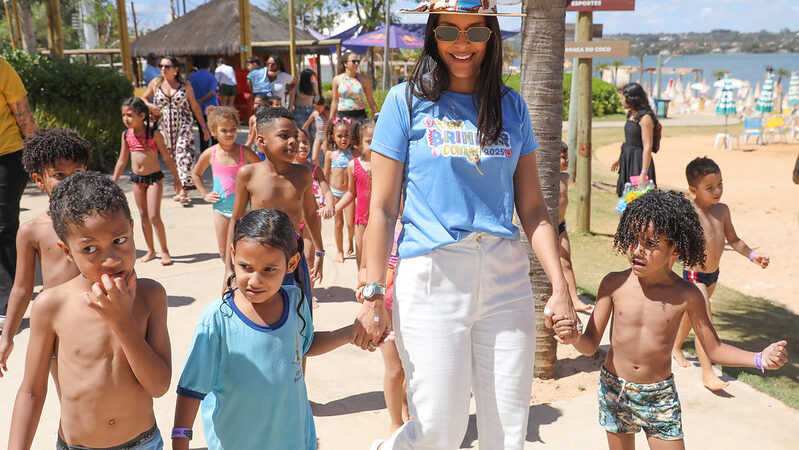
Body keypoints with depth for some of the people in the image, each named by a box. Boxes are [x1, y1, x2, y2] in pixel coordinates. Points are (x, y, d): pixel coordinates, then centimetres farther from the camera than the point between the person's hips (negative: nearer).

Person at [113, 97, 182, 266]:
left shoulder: (154, 134, -12)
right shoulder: (126, 135, 1)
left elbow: (166, 157, -5)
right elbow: (122, 160, 11)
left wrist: (176, 178, -1)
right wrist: (113, 181, 12)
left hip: (154, 178, -5)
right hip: (137, 178, 5)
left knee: (154, 216, -10)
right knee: (143, 216, 10)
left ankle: (164, 251, 3)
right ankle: (150, 251, 21)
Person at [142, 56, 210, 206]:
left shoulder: (185, 85, 2)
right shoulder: (155, 83, 5)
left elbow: (195, 106, 7)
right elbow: (143, 99, 17)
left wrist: (203, 126, 6)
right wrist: (149, 106, -7)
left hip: (183, 126, -2)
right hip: (164, 127, 2)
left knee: (184, 157, -14)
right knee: (172, 159, 6)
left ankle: (182, 191, -12)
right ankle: (179, 188, 18)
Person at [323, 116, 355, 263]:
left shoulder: (354, 152, -2)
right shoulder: (330, 154, 0)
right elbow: (325, 176, 8)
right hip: (334, 192, 1)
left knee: (350, 223, -5)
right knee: (338, 223, 6)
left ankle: (349, 239, 29)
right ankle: (339, 251, 22)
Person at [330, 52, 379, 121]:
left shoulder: (364, 80, 3)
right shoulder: (337, 79, 5)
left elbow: (371, 102, 7)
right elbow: (335, 102, 12)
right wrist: (330, 120, 11)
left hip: (360, 115, -1)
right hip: (342, 116, 1)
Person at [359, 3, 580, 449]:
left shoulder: (512, 105, 10)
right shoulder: (407, 100, 0)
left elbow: (532, 206, 9)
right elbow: (382, 208, -1)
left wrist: (560, 286, 2)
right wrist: (374, 295, -6)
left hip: (506, 278, 4)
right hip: (432, 277, -3)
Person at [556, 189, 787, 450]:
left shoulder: (686, 296, -10)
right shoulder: (614, 284, -11)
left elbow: (714, 349, 1)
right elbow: (590, 345, -8)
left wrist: (760, 359, -14)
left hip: (660, 397, 0)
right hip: (614, 389, 1)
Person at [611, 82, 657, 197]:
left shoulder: (645, 118, -18)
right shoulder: (631, 114, 9)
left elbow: (647, 147, -23)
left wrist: (643, 174, -28)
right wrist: (620, 159, 31)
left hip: (638, 161, -9)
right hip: (627, 160, 9)